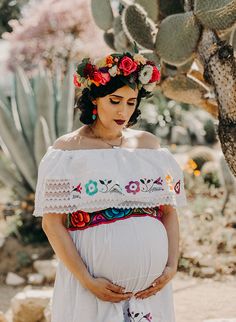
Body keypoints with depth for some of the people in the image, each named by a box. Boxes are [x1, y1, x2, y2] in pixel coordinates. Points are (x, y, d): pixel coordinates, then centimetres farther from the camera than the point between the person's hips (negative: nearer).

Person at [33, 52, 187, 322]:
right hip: (94, 283, -3)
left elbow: (170, 211, 10)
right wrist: (87, 281, -13)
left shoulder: (149, 144, 8)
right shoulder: (68, 149, -3)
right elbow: (52, 222, -7)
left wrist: (172, 267, -3)